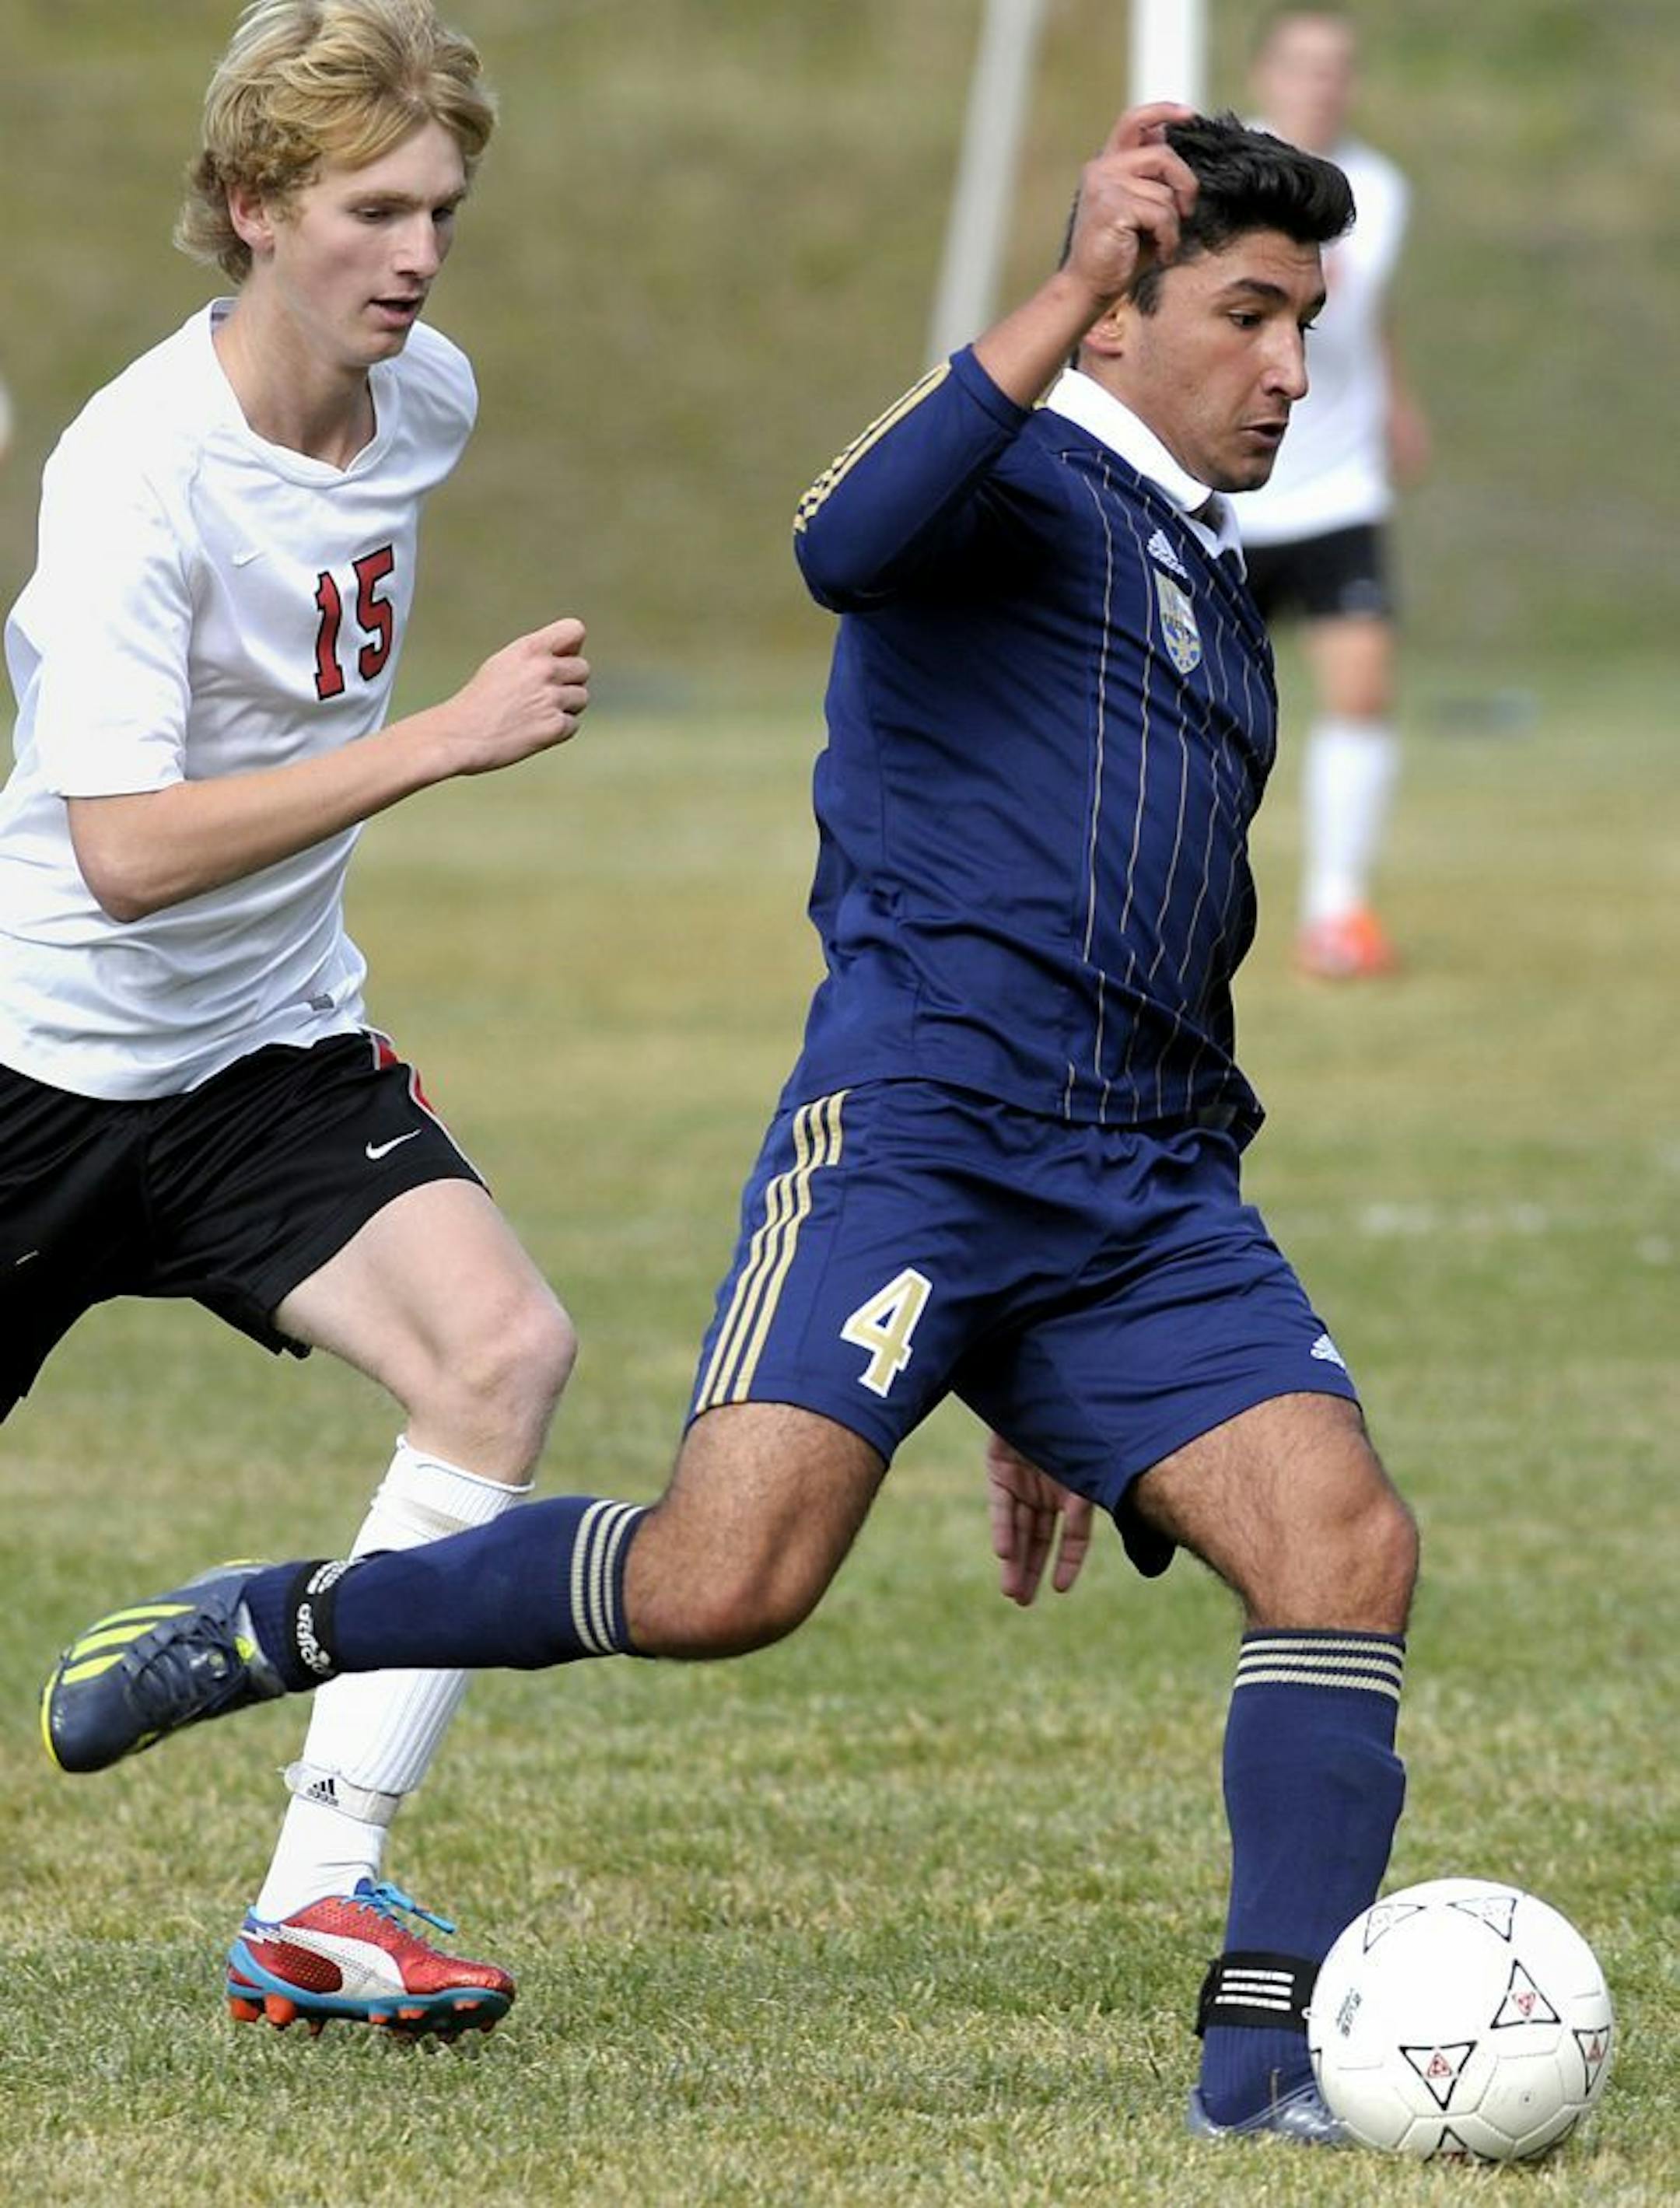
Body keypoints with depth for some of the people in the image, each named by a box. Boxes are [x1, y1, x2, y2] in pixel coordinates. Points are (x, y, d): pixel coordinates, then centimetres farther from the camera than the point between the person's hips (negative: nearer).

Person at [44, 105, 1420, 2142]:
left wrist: (1059, 1394, 32)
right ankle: (269, 1630, 2)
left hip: (1145, 1195, 8)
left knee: (1343, 1533, -13)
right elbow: (846, 543, -24)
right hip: (916, 1121, -8)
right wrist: (1067, 291, -29)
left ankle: (1268, 2060, -12)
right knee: (725, 1577, -20)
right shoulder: (1020, 484, 3)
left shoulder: (1210, 599, 28)